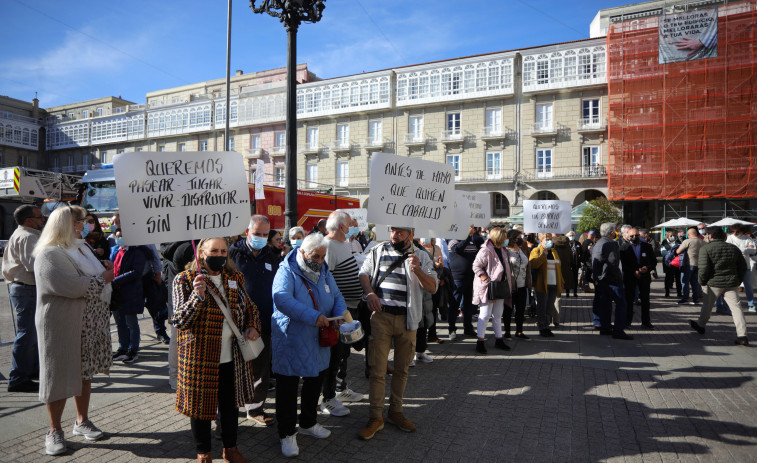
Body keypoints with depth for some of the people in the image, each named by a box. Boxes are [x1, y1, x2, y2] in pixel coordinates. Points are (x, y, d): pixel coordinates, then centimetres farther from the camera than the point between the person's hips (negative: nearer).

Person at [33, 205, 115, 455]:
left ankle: (82, 421, 28)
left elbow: (97, 274, 25)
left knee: (84, 372, 15)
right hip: (61, 325, -8)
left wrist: (106, 270, 2)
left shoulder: (83, 247, 13)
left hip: (89, 323, 8)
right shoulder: (48, 255, -15)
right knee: (59, 375, 2)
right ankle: (55, 431, 16)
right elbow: (70, 287, -26)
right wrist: (103, 278, -15)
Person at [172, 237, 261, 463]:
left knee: (230, 404, 17)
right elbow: (180, 322, -15)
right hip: (200, 358, -4)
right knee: (200, 404, 11)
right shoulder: (185, 280, -9)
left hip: (233, 357, 4)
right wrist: (197, 296, -30)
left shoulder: (235, 278, 5)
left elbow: (249, 307, 18)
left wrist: (253, 326, -1)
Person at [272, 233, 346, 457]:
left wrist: (340, 315, -11)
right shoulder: (287, 271, -15)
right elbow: (281, 298, -32)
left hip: (318, 342, 7)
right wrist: (313, 317, -35)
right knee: (288, 388, 5)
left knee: (315, 382, 20)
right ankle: (287, 433, 23)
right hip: (290, 342, -7)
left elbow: (337, 297, 13)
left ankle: (308, 423, 41)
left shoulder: (324, 272, 7)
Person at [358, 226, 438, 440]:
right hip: (381, 316, -1)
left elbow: (432, 288, -1)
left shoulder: (421, 257, 5)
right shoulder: (378, 251, 7)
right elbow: (364, 273, 9)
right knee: (377, 369, -2)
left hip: (407, 319, 1)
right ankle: (375, 417, 9)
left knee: (401, 369, 13)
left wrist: (417, 270, -18)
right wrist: (369, 292, -10)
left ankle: (395, 411, 29)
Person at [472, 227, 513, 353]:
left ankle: (499, 340, 24)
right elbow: (476, 266, -18)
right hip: (488, 288, -9)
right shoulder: (485, 251, -16)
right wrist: (485, 279, -23)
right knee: (485, 315, -4)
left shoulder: (502, 251, 13)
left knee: (498, 315, 15)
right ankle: (480, 341, 3)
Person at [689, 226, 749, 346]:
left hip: (714, 283, -3)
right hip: (732, 284, 4)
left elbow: (703, 268, -16)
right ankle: (742, 336, -4)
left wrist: (702, 281, -1)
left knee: (707, 306, 15)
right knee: (736, 307, 1)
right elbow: (743, 266, 13)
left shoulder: (705, 248, -9)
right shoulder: (734, 248, 8)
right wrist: (738, 281, 20)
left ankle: (700, 326, 33)